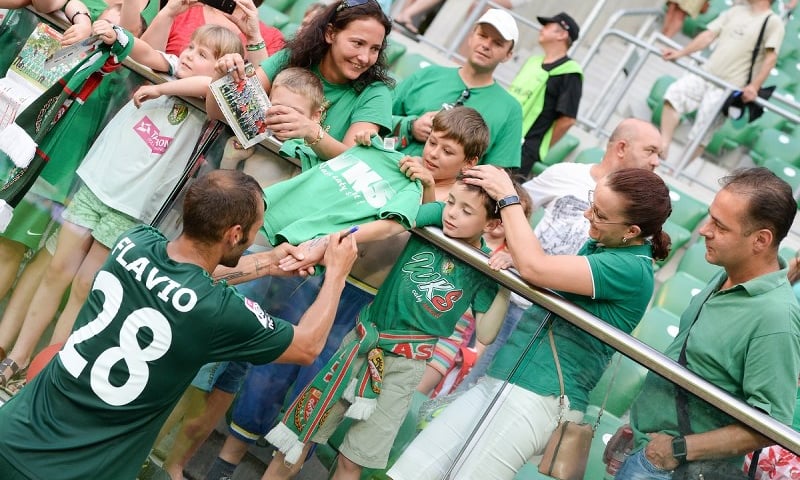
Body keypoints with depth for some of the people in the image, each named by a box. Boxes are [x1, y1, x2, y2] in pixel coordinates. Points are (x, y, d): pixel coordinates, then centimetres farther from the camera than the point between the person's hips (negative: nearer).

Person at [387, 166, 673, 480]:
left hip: (543, 398, -8)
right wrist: (512, 259, 1)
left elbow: (535, 268, -19)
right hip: (497, 382, 8)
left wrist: (507, 196, -8)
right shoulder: (598, 245, 16)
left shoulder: (632, 269, -13)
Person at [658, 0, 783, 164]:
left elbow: (771, 57, -10)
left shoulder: (773, 22, -1)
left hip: (728, 86, -5)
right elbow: (708, 35, 12)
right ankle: (663, 146, -18)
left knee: (701, 133, -9)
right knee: (674, 94, -18)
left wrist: (754, 87, -21)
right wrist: (680, 53, 1)